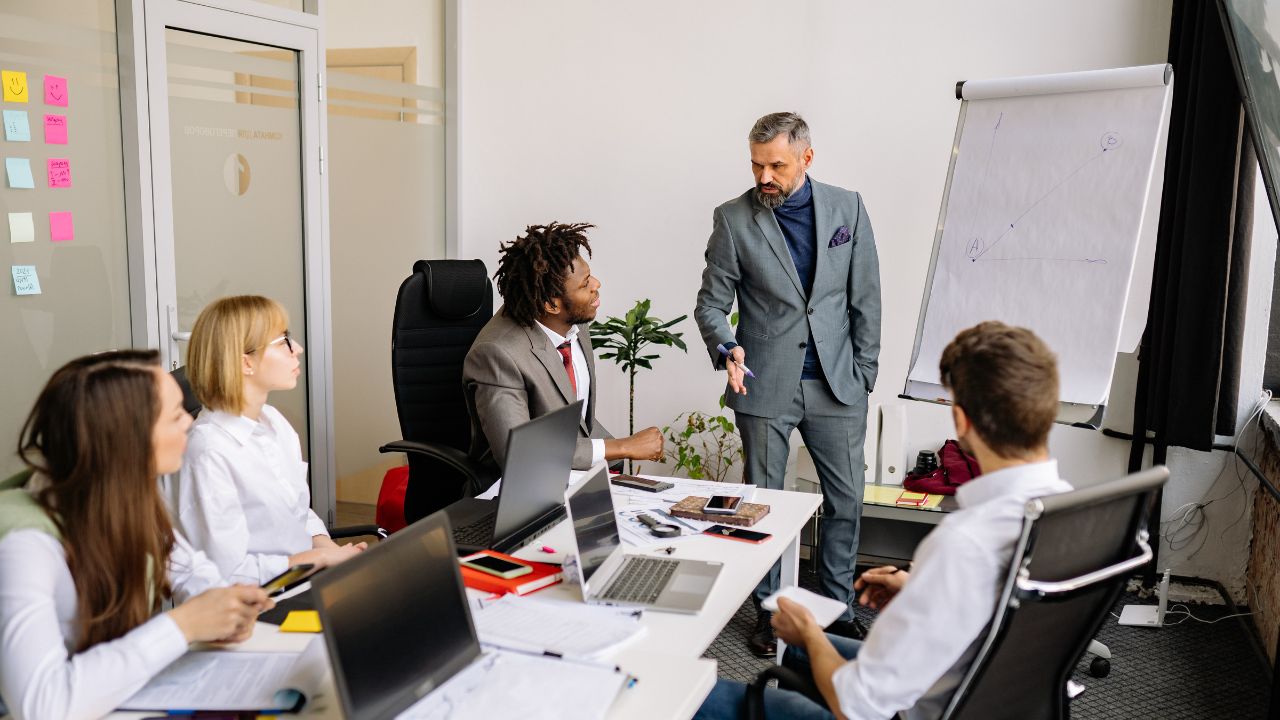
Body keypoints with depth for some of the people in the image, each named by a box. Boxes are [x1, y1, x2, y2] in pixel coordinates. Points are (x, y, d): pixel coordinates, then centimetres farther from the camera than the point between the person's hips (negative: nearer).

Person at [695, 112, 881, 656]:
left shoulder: (847, 208, 2)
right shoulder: (734, 219, -4)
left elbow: (865, 299, 5)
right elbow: (711, 302, 0)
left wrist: (863, 376, 3)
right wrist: (727, 347, -20)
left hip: (836, 385, 2)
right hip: (765, 386, -1)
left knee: (846, 500, 9)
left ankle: (837, 607, 27)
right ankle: (769, 610, 25)